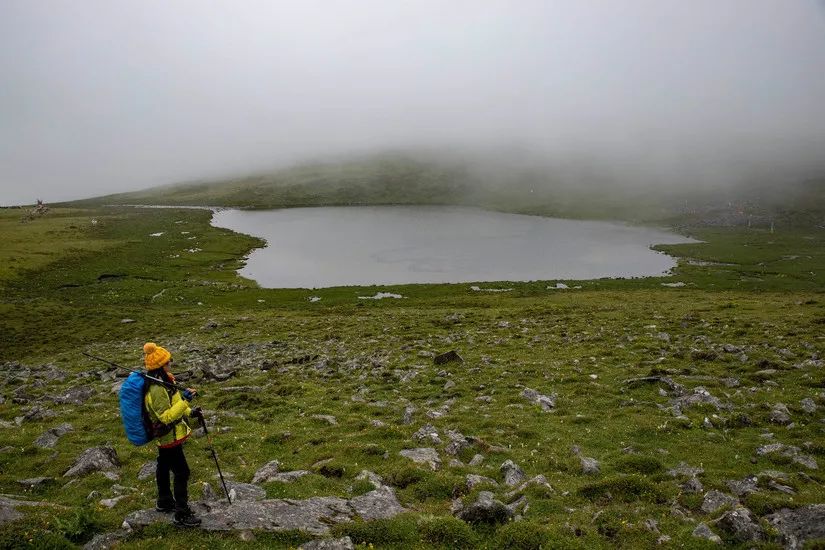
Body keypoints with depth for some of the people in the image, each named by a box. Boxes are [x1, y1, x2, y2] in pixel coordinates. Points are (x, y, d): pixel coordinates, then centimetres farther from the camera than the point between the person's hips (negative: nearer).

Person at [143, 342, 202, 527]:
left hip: (166, 437, 10)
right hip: (170, 437, -10)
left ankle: (164, 502, 43)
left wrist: (189, 412, 5)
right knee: (182, 473, -5)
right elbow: (166, 416, -31)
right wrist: (184, 400, -38)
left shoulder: (162, 381, 2)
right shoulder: (156, 390, -31)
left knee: (164, 468, 25)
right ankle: (182, 515, 2)